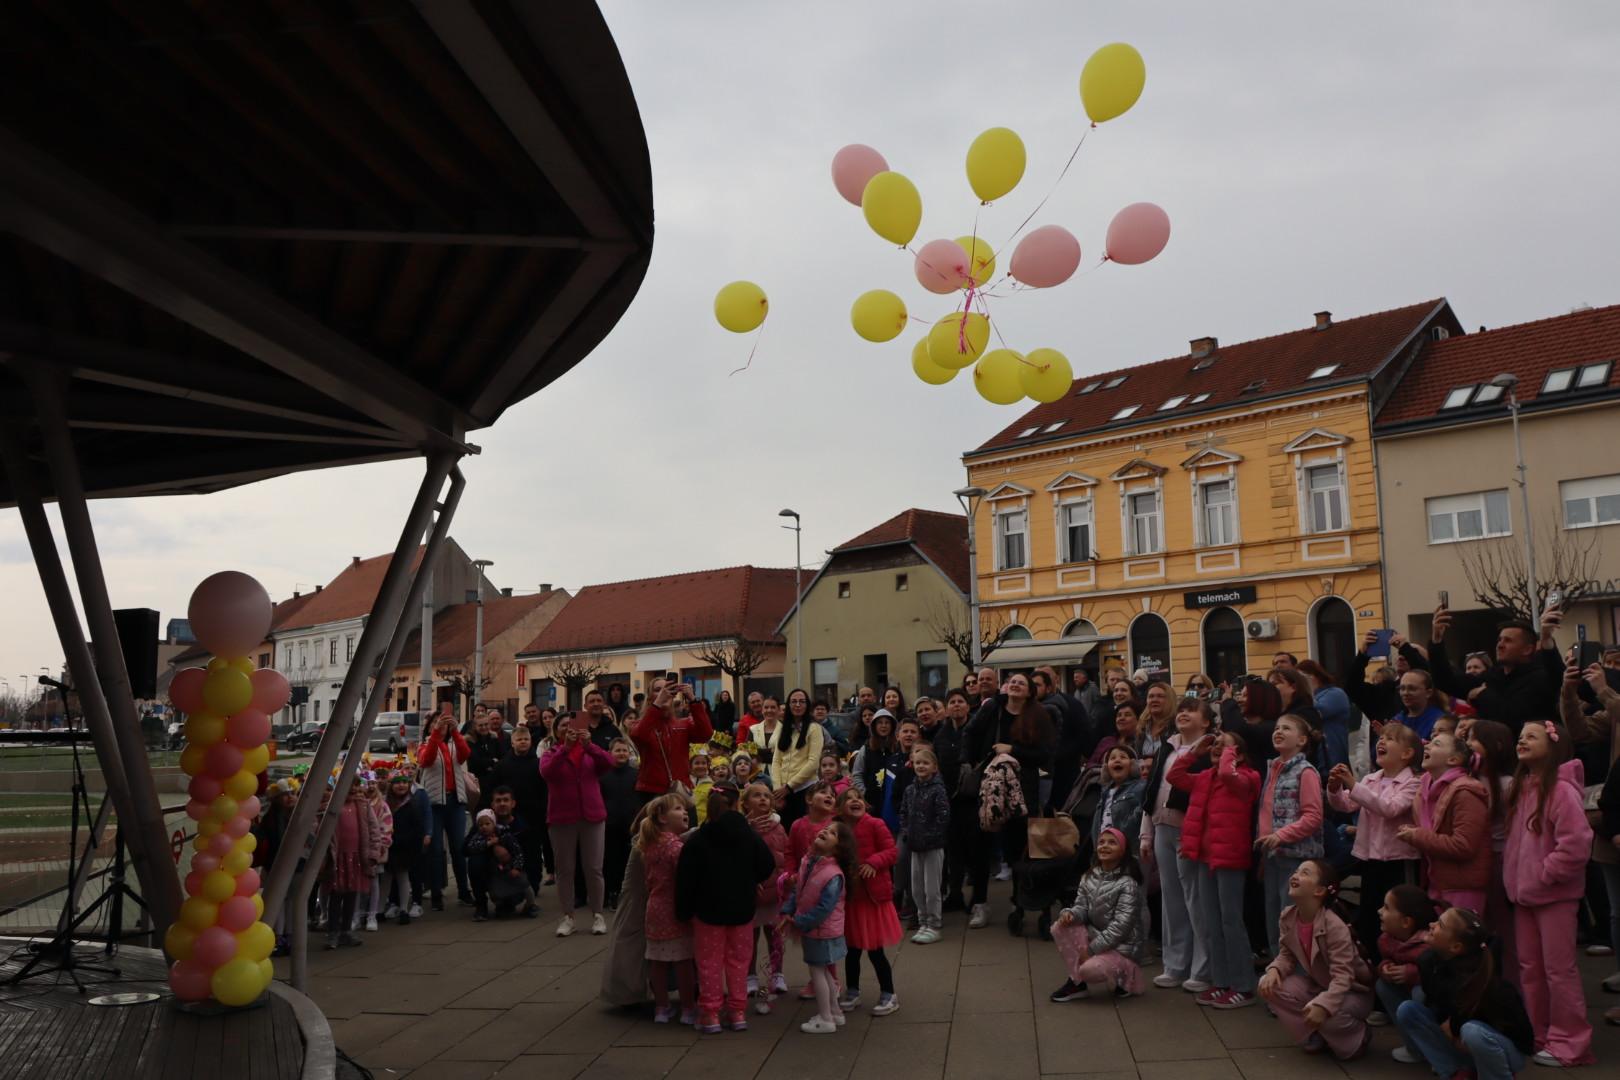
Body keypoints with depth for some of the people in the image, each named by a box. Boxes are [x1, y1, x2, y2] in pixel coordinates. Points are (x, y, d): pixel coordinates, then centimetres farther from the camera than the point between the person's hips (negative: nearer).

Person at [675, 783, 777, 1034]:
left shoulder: (698, 839, -11)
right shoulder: (749, 835, -5)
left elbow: (686, 879, -11)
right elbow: (768, 865, -1)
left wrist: (683, 910, -1)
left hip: (708, 910, -2)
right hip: (742, 909, 2)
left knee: (710, 962, 8)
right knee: (738, 961, 13)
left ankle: (710, 1013, 10)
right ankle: (738, 1012, 17)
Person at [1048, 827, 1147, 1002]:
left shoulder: (1128, 883, -16)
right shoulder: (1089, 878, 5)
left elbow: (1121, 925, -22)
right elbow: (1082, 908, 3)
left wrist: (1092, 949, -23)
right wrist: (1069, 913, -23)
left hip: (1122, 947, -6)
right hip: (1095, 936, 6)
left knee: (1090, 969, -31)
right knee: (1060, 928, -15)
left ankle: (1121, 977, 2)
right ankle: (1077, 981, -7)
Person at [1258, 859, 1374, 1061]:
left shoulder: (1335, 927, -32)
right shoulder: (1287, 917, -11)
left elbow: (1342, 977, -34)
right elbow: (1287, 954, -1)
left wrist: (1323, 1005, -48)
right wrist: (1274, 970, -24)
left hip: (1353, 991, -6)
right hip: (1316, 984, 6)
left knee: (1325, 1015, -36)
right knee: (1268, 986, -17)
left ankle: (1357, 1036, 3)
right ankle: (1314, 1037, 3)